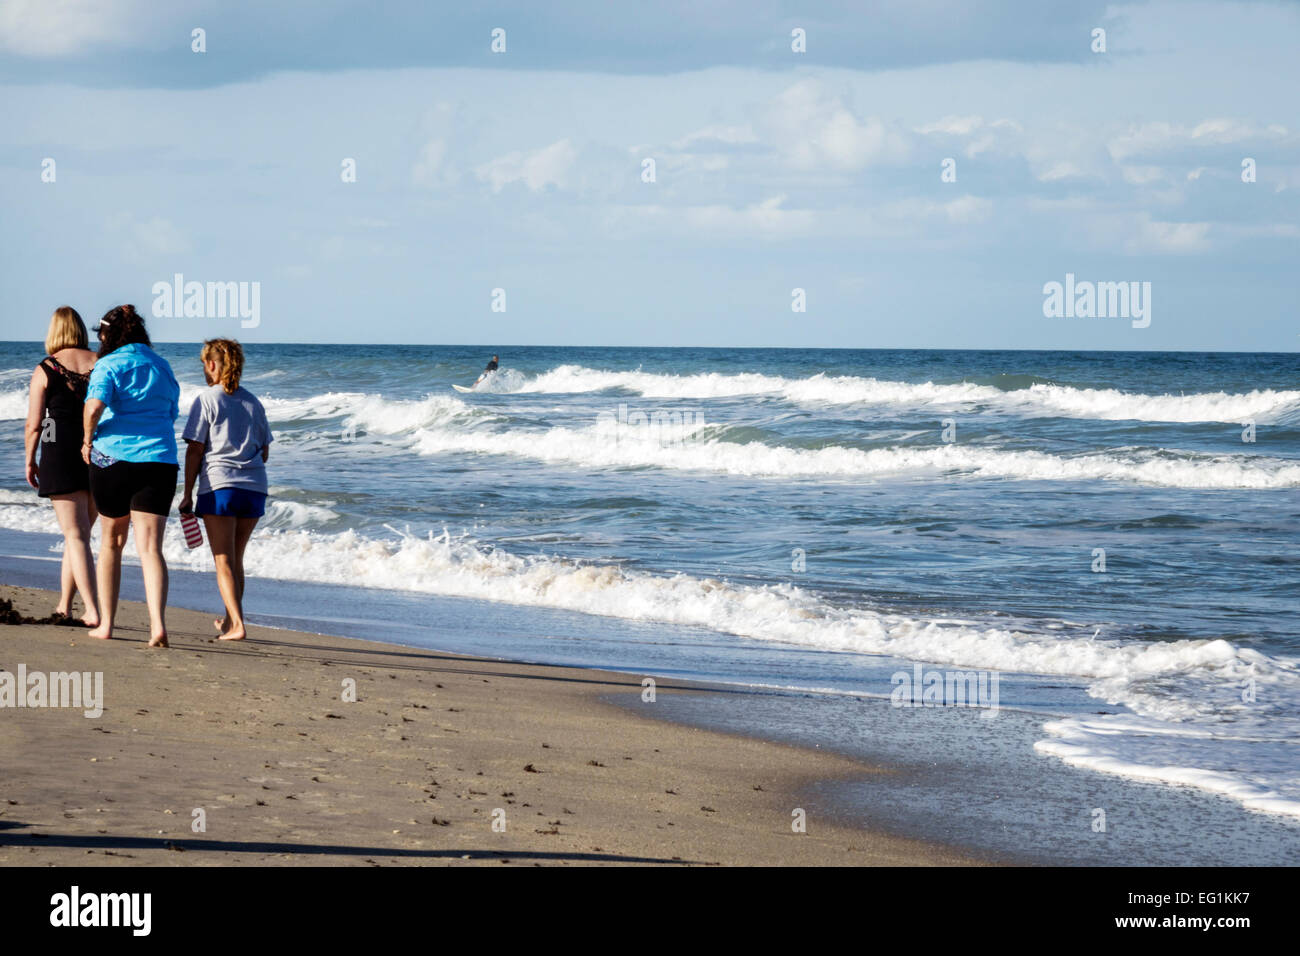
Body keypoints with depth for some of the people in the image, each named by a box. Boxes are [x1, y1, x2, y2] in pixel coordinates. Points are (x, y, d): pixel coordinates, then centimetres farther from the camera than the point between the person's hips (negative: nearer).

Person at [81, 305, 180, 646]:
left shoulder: (109, 365, -3)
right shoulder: (162, 367, 14)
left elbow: (94, 405, -19)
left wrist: (89, 439, -4)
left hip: (113, 458, -3)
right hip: (160, 461, 3)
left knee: (111, 543, 15)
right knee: (150, 547, -4)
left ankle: (106, 624, 19)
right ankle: (158, 624, -22)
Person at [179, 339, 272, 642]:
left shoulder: (206, 400, -4)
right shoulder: (252, 402, 12)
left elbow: (195, 450, -6)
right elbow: (264, 452, 15)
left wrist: (187, 493, -2)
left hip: (218, 487, -5)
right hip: (254, 487, 5)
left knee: (224, 561, -3)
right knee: (236, 559, 18)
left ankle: (237, 624, -14)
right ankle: (230, 619, 28)